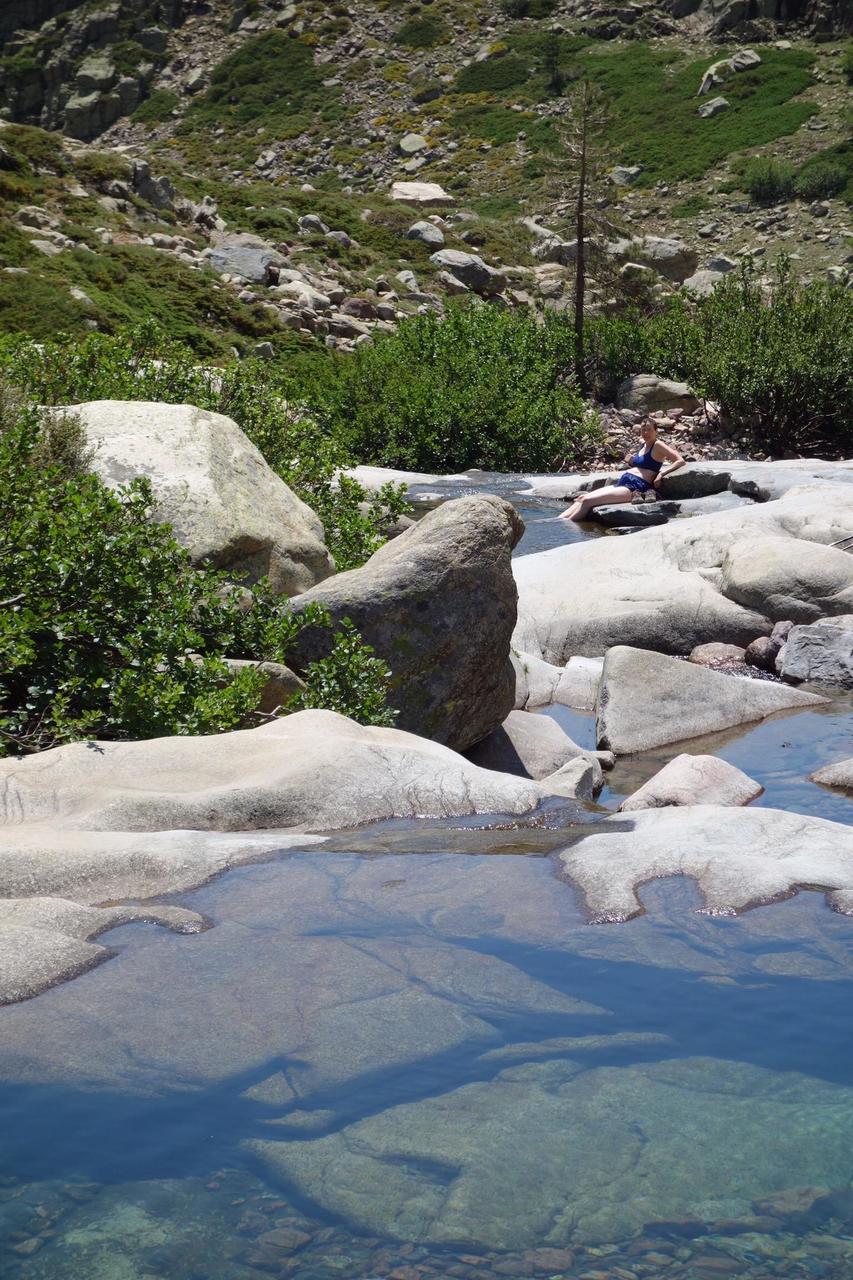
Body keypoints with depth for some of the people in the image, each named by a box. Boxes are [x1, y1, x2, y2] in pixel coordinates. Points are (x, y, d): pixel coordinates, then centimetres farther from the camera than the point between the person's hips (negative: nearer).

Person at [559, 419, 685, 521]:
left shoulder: (658, 445, -2)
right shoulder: (644, 445, 20)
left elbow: (680, 461, -9)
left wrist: (662, 473, -16)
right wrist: (630, 460, 14)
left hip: (636, 487, -9)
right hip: (621, 483, 9)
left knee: (587, 501, -19)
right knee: (582, 498, -4)